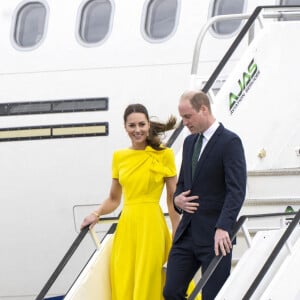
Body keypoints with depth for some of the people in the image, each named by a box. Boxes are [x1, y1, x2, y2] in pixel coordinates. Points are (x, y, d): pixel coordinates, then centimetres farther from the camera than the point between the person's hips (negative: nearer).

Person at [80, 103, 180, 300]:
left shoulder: (164, 155, -1)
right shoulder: (119, 157, 10)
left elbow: (173, 199, 0)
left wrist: (177, 237, -4)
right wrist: (97, 214, 0)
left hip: (151, 225, -4)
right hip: (126, 225, 4)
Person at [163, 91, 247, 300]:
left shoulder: (230, 142, -10)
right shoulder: (189, 142, 16)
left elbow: (236, 190, -18)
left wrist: (223, 228, -29)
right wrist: (177, 199, 2)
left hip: (215, 236, -8)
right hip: (187, 233, 8)